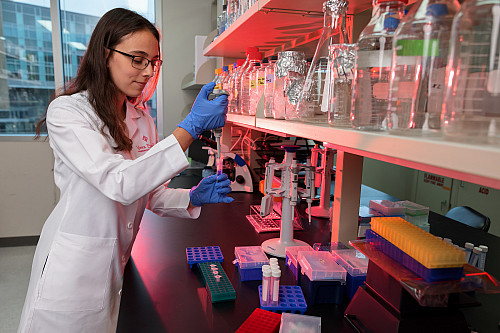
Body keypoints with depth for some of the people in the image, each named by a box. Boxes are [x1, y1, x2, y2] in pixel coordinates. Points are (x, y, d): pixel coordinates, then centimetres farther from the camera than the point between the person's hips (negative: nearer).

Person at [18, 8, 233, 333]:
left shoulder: (142, 119, 5)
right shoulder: (66, 112, -15)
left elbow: (148, 193, 7)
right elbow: (120, 184, -29)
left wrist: (192, 198, -13)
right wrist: (191, 127, -31)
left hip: (118, 263, 6)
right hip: (74, 265, -5)